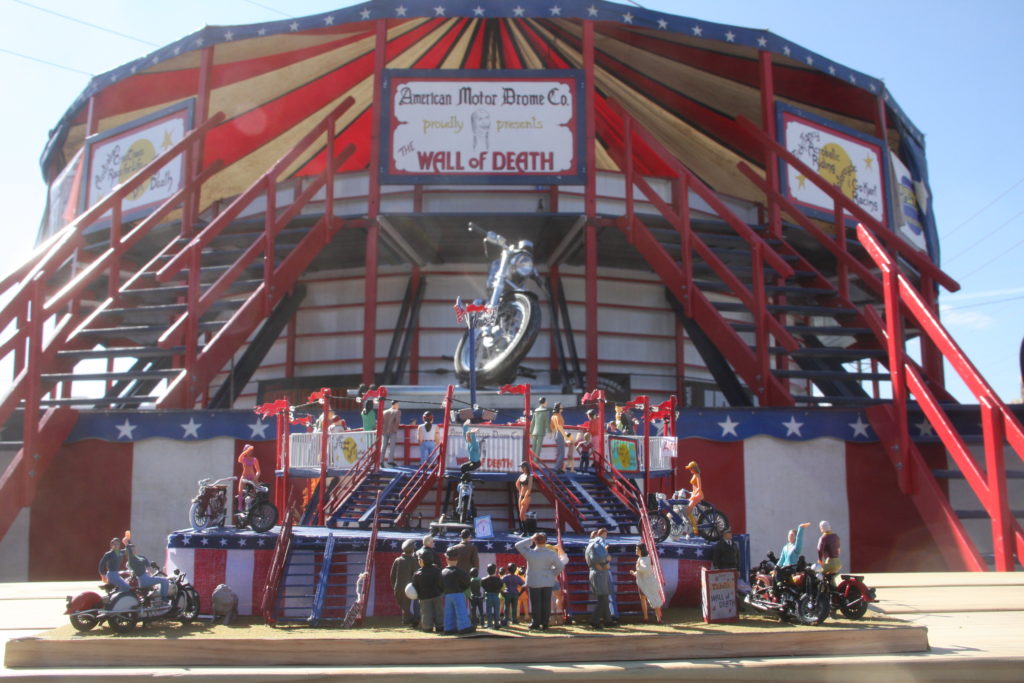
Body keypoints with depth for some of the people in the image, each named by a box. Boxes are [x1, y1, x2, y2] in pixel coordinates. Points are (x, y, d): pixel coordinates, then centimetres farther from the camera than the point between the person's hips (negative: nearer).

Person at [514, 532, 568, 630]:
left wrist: (530, 539, -5)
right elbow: (560, 566, -5)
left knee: (535, 603, 8)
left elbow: (518, 545, -3)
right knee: (546, 603, 8)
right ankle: (545, 624, 11)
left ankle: (536, 623, 12)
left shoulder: (530, 553, -15)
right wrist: (553, 574, 11)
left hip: (534, 582, -1)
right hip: (548, 582, 2)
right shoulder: (552, 554, -11)